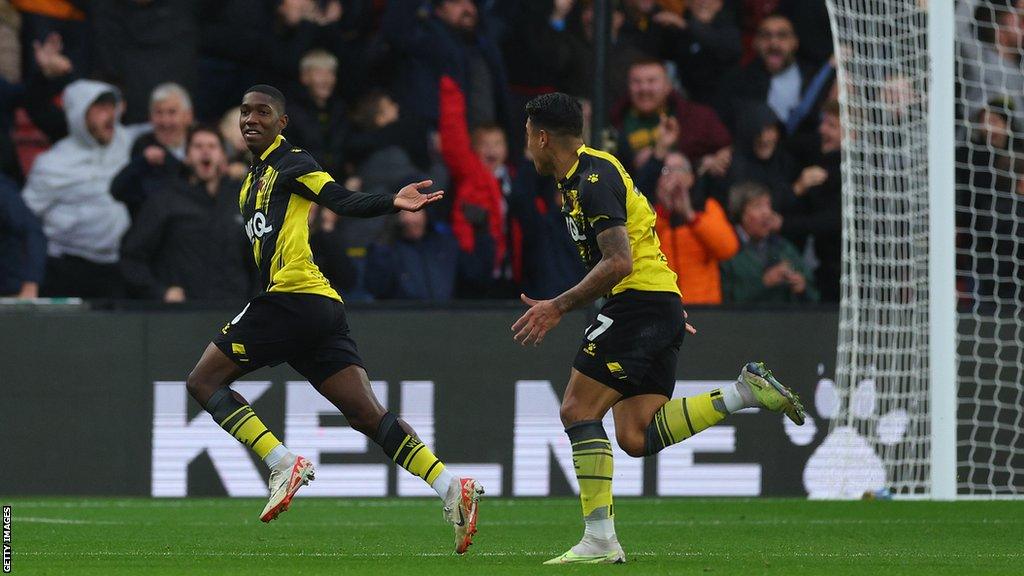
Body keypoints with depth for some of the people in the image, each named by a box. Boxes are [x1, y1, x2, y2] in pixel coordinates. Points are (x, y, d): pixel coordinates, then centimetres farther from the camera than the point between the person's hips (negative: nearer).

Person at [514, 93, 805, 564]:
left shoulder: (592, 178, -13)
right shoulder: (580, 176, 19)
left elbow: (619, 262, -22)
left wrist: (558, 307, -19)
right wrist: (669, 313, 31)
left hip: (638, 304, -10)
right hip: (663, 305, 10)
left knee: (578, 410, -9)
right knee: (636, 439, 2)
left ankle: (599, 539, -13)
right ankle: (746, 391, 1)